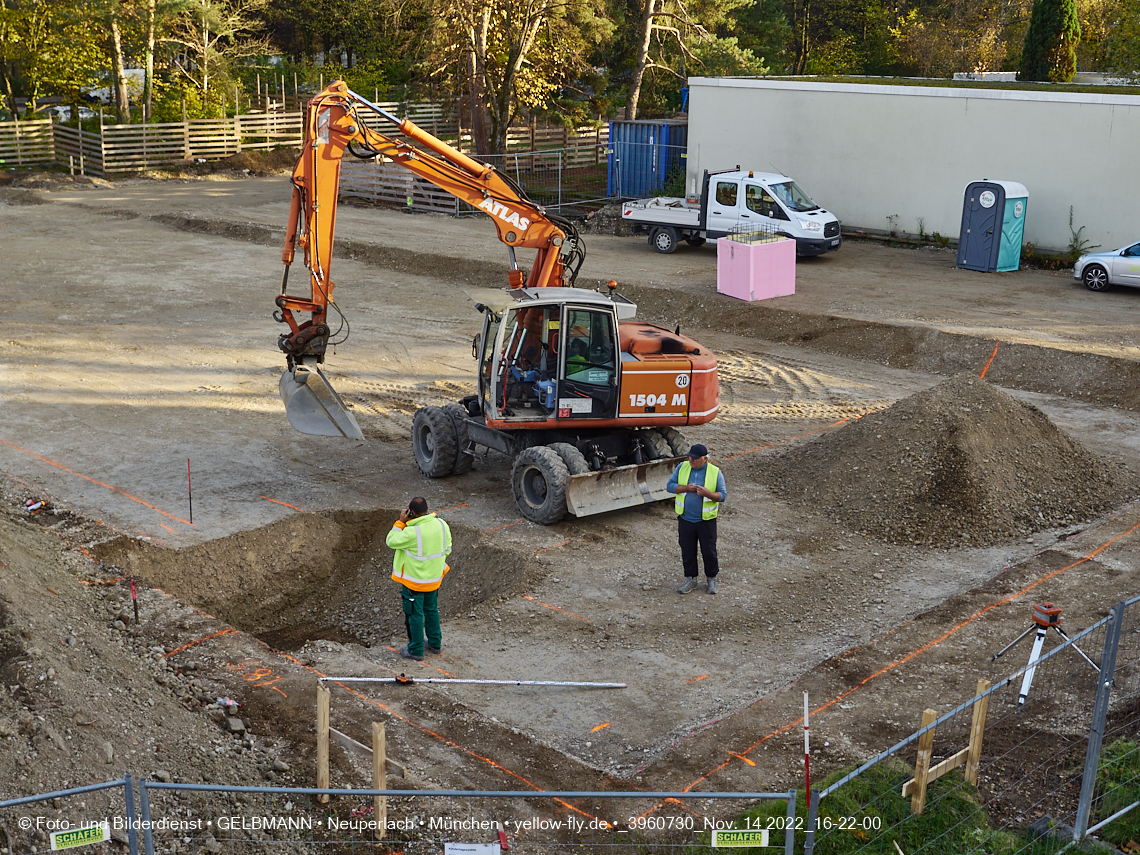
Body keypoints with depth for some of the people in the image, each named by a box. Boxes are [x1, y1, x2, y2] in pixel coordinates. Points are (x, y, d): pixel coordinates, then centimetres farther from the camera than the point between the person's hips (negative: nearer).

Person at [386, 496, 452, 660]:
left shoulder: (412, 532, -30)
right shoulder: (441, 525, -10)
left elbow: (391, 541, -15)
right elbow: (447, 549, 3)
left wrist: (400, 522, -12)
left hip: (414, 581, -6)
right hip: (434, 578, 6)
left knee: (415, 615, 9)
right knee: (432, 610, 24)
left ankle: (416, 650, 21)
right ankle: (435, 644, 38)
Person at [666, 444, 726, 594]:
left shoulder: (715, 472, -7)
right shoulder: (682, 467, -1)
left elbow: (723, 495, -6)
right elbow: (670, 485, -1)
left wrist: (708, 493, -25)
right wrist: (686, 488, -18)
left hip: (706, 520, -2)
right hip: (685, 519, 2)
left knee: (709, 551, 7)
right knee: (687, 551, 10)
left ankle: (712, 579, 25)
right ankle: (691, 579, 25)